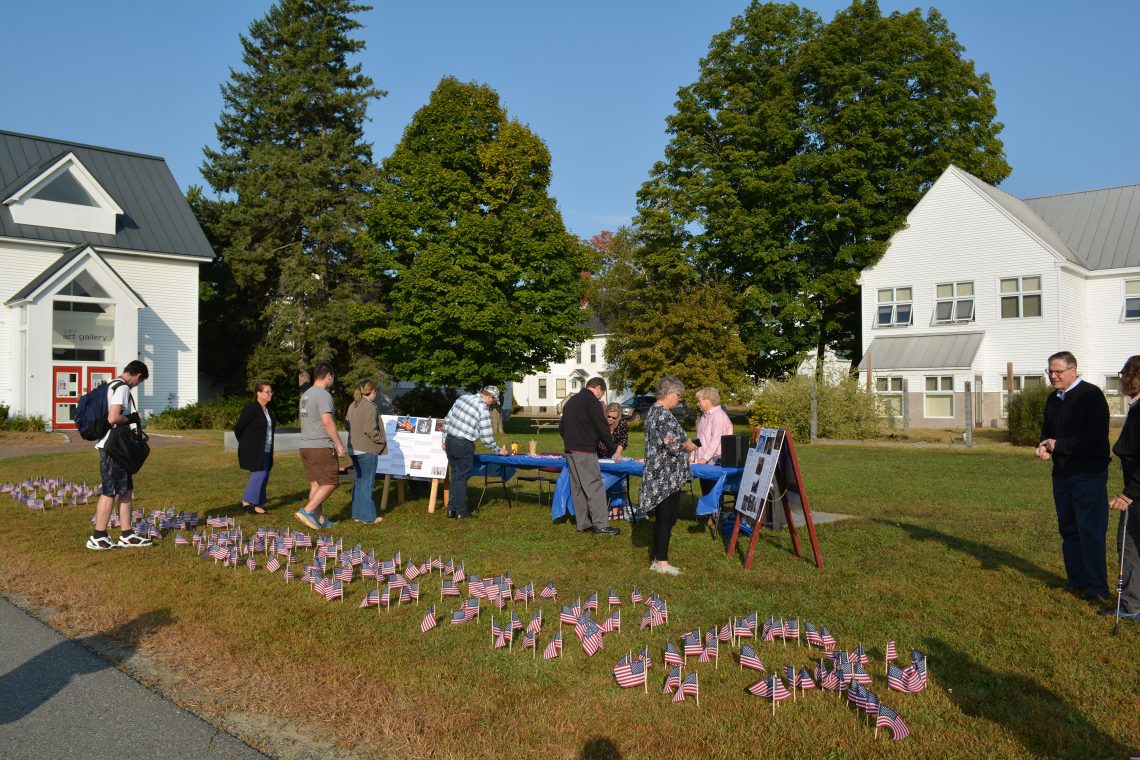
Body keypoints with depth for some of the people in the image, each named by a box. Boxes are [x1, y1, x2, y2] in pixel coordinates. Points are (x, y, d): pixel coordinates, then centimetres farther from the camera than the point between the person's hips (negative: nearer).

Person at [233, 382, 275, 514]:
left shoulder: (268, 411, 14)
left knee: (264, 476, 7)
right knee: (259, 474, -14)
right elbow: (238, 427, -10)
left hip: (265, 451, 8)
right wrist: (245, 444, 3)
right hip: (253, 450, -8)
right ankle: (246, 502, -6)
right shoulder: (251, 408, -12)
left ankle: (257, 504, 14)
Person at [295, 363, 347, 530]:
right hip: (321, 447, -9)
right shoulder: (323, 395, -13)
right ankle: (306, 511, -10)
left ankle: (319, 519, 15)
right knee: (330, 483, -3)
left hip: (305, 446, 9)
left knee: (315, 484, 12)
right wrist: (339, 444, -17)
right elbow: (327, 422, -21)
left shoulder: (305, 395, 16)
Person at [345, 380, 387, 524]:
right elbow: (370, 430, -22)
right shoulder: (370, 407, -17)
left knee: (359, 480, 15)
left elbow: (347, 425, 14)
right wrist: (382, 441, -9)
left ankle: (357, 514, 21)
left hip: (354, 448, 9)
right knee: (367, 481, -2)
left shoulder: (353, 405, 9)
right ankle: (367, 515, 2)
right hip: (367, 449, -9)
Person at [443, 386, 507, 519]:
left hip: (450, 440, 7)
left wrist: (445, 439, 19)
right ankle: (461, 511, 10)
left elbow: (447, 420, 12)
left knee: (455, 475, 14)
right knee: (462, 477, 4)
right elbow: (486, 437, -10)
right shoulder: (484, 409, -12)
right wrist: (499, 450, 5)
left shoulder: (462, 398, 8)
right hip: (464, 445, -7)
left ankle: (452, 509, 18)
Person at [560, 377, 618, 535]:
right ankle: (601, 525, -8)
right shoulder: (592, 402, -10)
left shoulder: (571, 401, 18)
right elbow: (602, 428, -11)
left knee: (577, 487, 10)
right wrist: (613, 448, 0)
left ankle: (583, 523, 14)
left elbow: (561, 427, 24)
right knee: (594, 487, -7)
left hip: (570, 451, 9)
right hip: (585, 451, -9)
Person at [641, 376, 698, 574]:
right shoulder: (665, 414, -18)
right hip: (668, 476, -10)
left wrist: (683, 444, 15)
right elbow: (672, 445, -23)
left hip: (657, 474, 10)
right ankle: (662, 562, 2)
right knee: (668, 518, -3)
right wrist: (687, 446, -4)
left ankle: (657, 559, 20)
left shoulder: (652, 411, 13)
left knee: (661, 518, 15)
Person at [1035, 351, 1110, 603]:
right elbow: (1047, 430, 24)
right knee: (1068, 530, 12)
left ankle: (1097, 587, -1)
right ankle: (1077, 581, 22)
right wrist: (1043, 445, 2)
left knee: (1090, 530, -7)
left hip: (1089, 473, -8)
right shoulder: (1053, 399, 14)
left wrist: (1059, 445, -17)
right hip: (1062, 473, 8)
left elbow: (1097, 436, -19)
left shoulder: (1091, 395, -11)